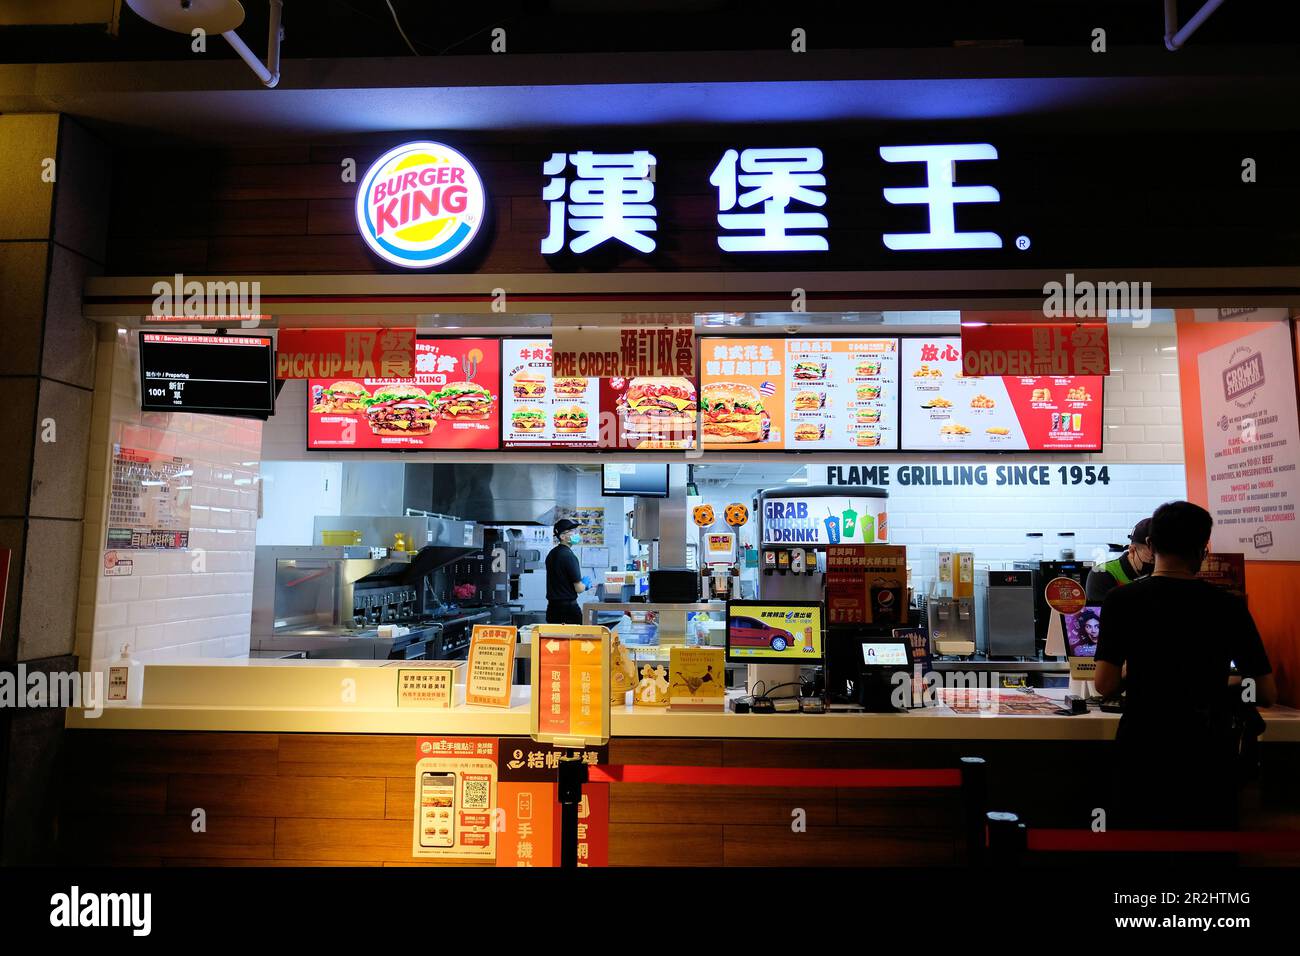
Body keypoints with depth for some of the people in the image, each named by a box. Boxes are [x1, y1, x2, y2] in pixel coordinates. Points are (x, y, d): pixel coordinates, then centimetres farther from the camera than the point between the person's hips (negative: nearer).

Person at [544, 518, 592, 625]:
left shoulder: (551, 554, 10)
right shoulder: (569, 556, -17)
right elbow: (579, 589, -15)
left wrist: (581, 584, 20)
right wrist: (585, 583, 7)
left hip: (552, 607, 9)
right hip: (568, 608, -9)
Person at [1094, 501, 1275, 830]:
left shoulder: (1122, 600, -10)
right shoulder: (1230, 606, -5)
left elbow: (1105, 685, -14)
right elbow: (1267, 694, 0)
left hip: (1144, 747, -1)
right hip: (1209, 749, 2)